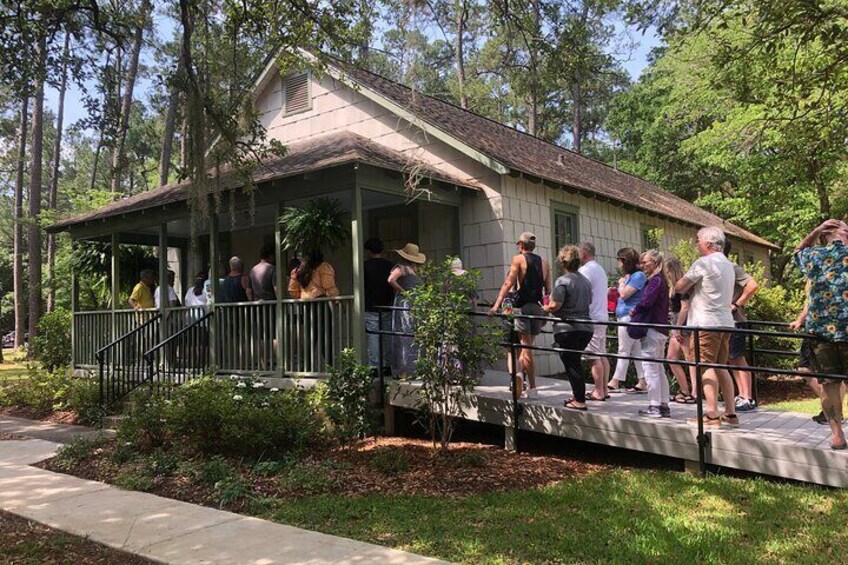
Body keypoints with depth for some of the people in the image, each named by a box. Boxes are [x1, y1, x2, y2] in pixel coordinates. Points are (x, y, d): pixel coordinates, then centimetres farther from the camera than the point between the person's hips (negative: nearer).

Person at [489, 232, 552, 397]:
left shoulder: (518, 259, -1)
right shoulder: (544, 263, 13)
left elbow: (508, 283, -11)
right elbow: (548, 290, 13)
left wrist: (497, 305, -13)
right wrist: (546, 311, 19)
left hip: (522, 307, -5)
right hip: (537, 307, 5)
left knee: (526, 348, -3)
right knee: (526, 346, 16)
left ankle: (532, 387, -4)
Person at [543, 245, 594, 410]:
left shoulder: (562, 281, -12)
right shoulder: (586, 281, 12)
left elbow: (555, 306, -19)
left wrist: (544, 308, 0)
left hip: (567, 329, -7)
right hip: (585, 328, 7)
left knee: (571, 365, 0)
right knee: (575, 363, 19)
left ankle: (580, 401, 3)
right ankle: (578, 396, 26)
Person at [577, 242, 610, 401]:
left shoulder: (585, 270, -12)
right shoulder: (600, 269, 18)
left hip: (591, 319, -10)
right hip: (602, 316, 10)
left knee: (594, 357, -6)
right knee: (602, 355, 10)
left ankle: (598, 392, -3)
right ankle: (604, 390, 14)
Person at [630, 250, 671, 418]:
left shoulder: (656, 280, -14)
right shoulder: (660, 280, 17)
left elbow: (645, 301, -24)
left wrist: (634, 311, -5)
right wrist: (637, 311, 2)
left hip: (651, 329, -10)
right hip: (661, 329, 10)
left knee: (650, 368, -4)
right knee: (659, 369, 14)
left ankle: (654, 406, -1)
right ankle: (664, 405, 19)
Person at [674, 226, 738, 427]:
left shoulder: (703, 263, -10)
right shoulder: (728, 265, 18)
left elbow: (679, 288, -9)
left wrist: (688, 287, 12)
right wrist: (693, 288, 9)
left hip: (705, 323, -8)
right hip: (725, 322, 9)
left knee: (707, 367, -8)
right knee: (721, 367, 12)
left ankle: (712, 414, -10)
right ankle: (730, 413, 13)